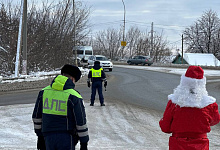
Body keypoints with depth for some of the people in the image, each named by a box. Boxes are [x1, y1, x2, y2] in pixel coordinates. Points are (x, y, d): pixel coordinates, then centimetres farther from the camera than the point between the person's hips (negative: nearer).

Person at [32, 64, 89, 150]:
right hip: (67, 139, -4)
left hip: (49, 137, 5)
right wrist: (84, 143, 1)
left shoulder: (44, 92, 5)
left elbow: (37, 116, 11)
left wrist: (40, 136, 20)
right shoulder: (74, 97, -10)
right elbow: (81, 122, -9)